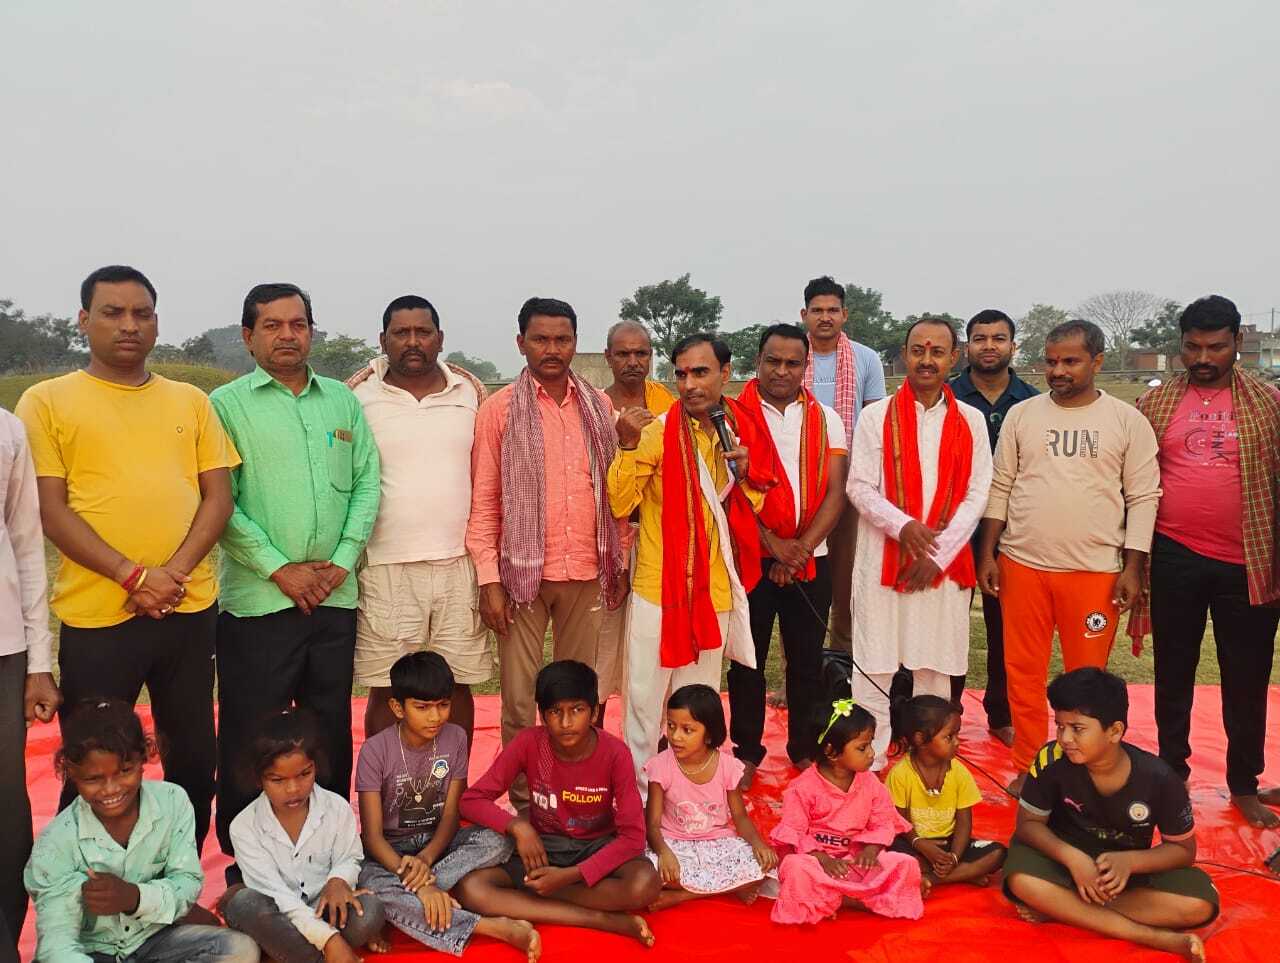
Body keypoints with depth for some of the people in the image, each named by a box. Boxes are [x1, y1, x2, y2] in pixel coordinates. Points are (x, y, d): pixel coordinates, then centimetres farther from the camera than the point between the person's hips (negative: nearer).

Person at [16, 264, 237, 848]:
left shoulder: (190, 401, 11)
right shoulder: (46, 402, 2)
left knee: (194, 761, 13)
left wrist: (173, 572, -10)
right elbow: (49, 509, -5)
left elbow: (218, 497, 6)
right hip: (95, 616, -3)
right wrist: (133, 576, -15)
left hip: (190, 609, 3)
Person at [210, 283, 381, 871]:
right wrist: (279, 568, -13)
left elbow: (367, 485, 8)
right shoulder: (227, 404, -1)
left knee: (332, 732, 13)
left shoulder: (343, 401, 10)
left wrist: (343, 560, -4)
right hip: (258, 599, -4)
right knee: (250, 736, 4)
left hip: (335, 597, 4)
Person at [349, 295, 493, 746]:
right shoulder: (357, 397, 0)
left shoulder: (471, 393, 7)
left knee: (458, 686, 9)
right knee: (385, 690, 5)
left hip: (459, 565, 2)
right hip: (386, 568, -2)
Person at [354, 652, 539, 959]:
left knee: (497, 842, -25)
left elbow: (451, 815, -6)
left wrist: (426, 859, -27)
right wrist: (420, 881, -34)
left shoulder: (455, 738, -8)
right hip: (390, 850, -3)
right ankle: (492, 927, -37)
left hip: (437, 842, 3)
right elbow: (372, 835, -19)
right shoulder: (376, 751, -17)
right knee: (373, 885, -38)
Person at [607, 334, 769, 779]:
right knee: (646, 700, 6)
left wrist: (746, 474, -6)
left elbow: (753, 506, 15)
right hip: (659, 590, -4)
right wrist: (628, 446, -27)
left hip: (715, 591, 4)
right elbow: (620, 504, -15)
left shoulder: (741, 430, 4)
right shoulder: (657, 430, -11)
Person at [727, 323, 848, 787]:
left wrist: (801, 549, -13)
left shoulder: (825, 419, 6)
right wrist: (774, 544, -14)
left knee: (807, 660, 9)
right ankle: (746, 752, 20)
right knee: (748, 659, 6)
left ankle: (804, 749, 24)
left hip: (810, 559, 2)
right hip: (750, 556, -2)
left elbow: (835, 492, -1)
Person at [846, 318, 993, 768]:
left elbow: (976, 494, 1)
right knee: (872, 668, 2)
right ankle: (868, 767, 13)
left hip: (946, 562, 2)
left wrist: (938, 553, -8)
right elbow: (859, 487, -3)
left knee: (935, 668, 9)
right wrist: (903, 525, -19)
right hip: (883, 557, -1)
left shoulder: (971, 421, 6)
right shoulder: (876, 416, 1)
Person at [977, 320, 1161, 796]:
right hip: (1023, 565, 2)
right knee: (1022, 672, 8)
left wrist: (1132, 568, -5)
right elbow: (1000, 487, 8)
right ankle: (1028, 768, 23)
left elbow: (1143, 498, 1)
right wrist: (987, 553, 3)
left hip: (1096, 571, -2)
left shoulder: (1127, 421, 1)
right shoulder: (1022, 415, 5)